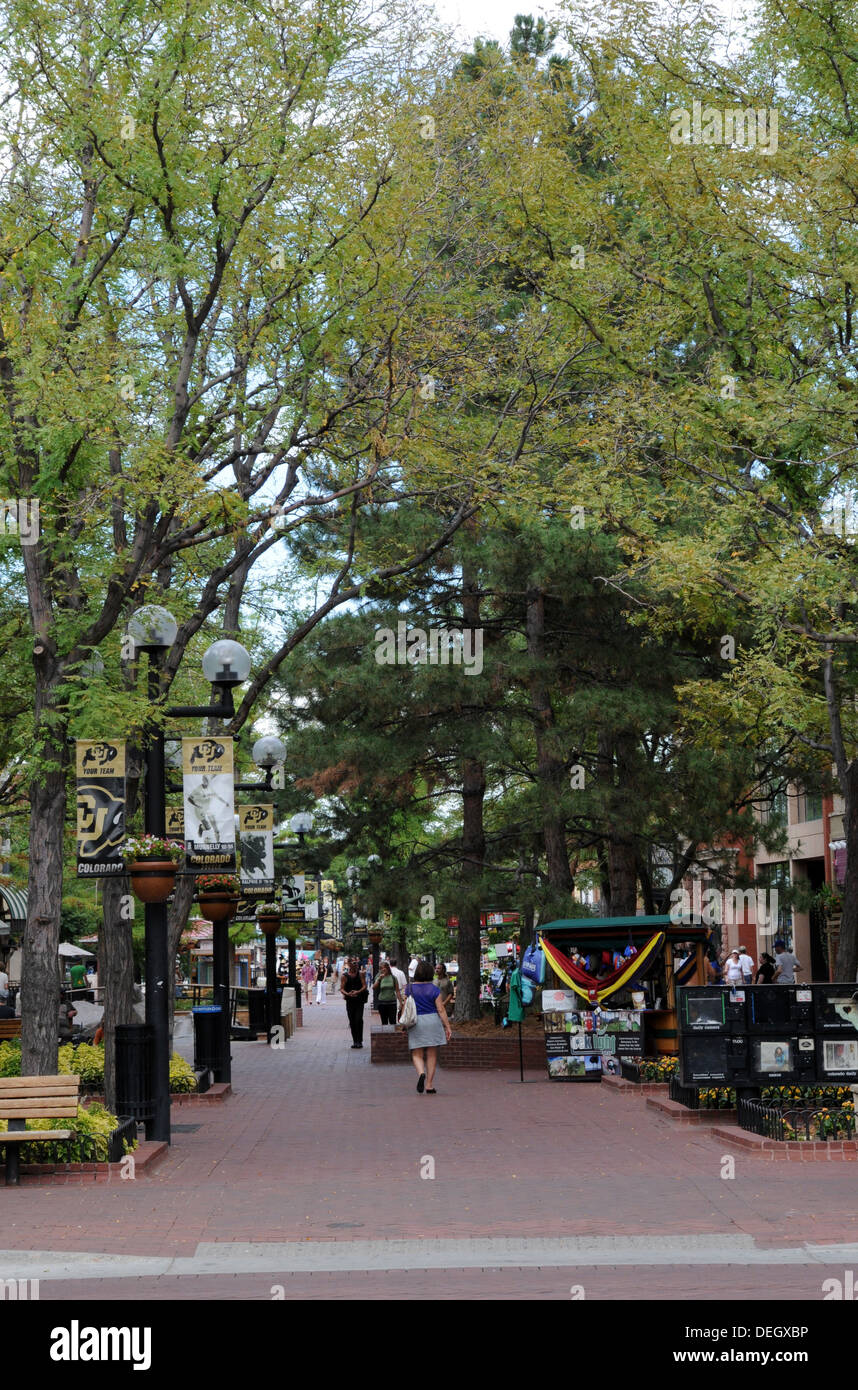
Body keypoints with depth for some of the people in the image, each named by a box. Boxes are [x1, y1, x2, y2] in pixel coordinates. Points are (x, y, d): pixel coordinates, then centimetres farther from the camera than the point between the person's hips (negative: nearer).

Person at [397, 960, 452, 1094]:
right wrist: (448, 1027, -1)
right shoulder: (434, 989, -4)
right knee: (432, 1055, 8)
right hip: (433, 1021, 0)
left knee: (417, 1054, 7)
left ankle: (421, 1073, -23)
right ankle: (429, 1085, 8)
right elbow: (441, 1010, -5)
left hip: (415, 1022, 0)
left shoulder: (410, 988, 0)